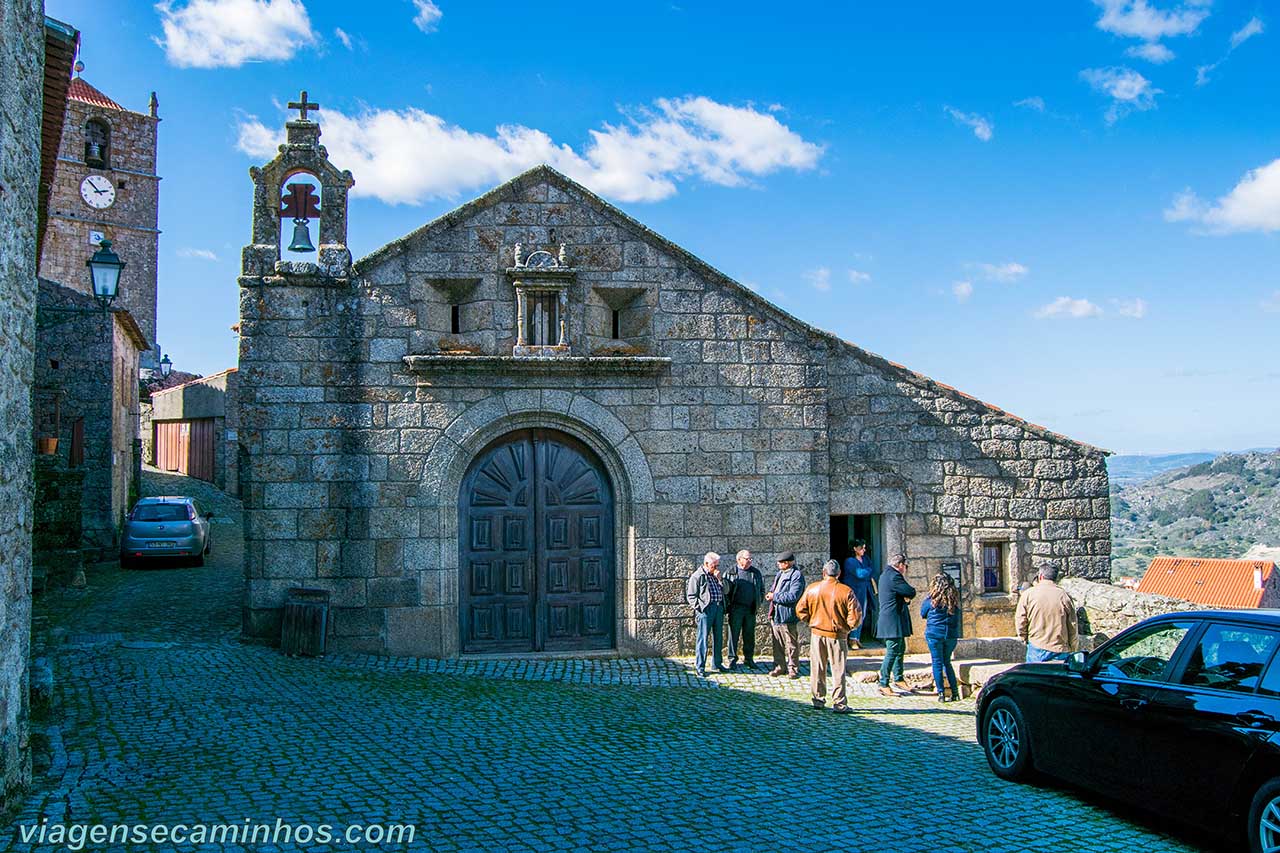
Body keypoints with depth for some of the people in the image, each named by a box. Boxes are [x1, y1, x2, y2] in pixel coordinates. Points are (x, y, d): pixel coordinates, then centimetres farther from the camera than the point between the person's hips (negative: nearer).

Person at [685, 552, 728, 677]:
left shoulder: (715, 575, 16)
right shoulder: (697, 576, -4)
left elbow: (725, 590, 14)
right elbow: (691, 596, -6)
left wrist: (719, 579, 0)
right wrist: (700, 607, -16)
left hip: (719, 609, 7)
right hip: (705, 609, -7)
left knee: (718, 638, 13)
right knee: (702, 638, -6)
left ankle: (718, 663, 25)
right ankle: (700, 667, -2)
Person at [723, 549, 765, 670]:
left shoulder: (756, 573, 11)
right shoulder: (730, 573, 0)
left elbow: (762, 589, 20)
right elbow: (725, 590, 2)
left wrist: (759, 602, 10)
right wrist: (727, 606, -5)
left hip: (751, 609, 3)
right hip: (736, 609, -3)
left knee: (749, 635, 9)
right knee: (734, 634, 0)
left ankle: (748, 658, 19)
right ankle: (732, 659, 7)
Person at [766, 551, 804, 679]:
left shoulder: (797, 576, -13)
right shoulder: (779, 574, 15)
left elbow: (792, 596, -21)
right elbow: (773, 588, 27)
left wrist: (774, 596, -14)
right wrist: (770, 594, 3)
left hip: (787, 617, -8)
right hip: (775, 615, 8)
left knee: (791, 645, 1)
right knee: (777, 644, 13)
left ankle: (793, 669, 9)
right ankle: (779, 667, 23)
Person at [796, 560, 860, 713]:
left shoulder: (812, 588, -4)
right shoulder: (846, 591, -11)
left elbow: (800, 610, -1)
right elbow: (854, 616, -14)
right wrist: (846, 626, 5)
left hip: (816, 633, 2)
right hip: (837, 635, -2)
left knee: (817, 669, 13)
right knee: (838, 670, 5)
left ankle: (817, 699, 19)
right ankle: (839, 703, 5)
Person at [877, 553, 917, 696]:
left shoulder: (886, 574, 15)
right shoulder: (894, 576, -19)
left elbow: (905, 594, 18)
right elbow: (911, 592, -19)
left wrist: (906, 598, -4)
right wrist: (908, 596, 3)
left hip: (892, 619, 11)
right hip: (893, 621, -11)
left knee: (901, 649, 21)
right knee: (892, 652, -7)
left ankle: (898, 679, 32)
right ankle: (884, 685, -4)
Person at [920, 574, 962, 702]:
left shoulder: (932, 599, -9)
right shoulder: (955, 599, 0)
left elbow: (923, 614, 5)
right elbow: (956, 618, 11)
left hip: (934, 634, -4)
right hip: (951, 634, 4)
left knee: (937, 663, 5)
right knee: (947, 662, 17)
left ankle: (941, 693, 2)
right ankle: (955, 692, 13)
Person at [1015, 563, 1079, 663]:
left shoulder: (1028, 594, -2)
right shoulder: (1064, 596, 2)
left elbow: (1020, 620, -2)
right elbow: (1073, 626, 5)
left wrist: (1024, 638, 15)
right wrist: (1072, 651, 14)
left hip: (1037, 648, -1)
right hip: (1061, 650, 1)